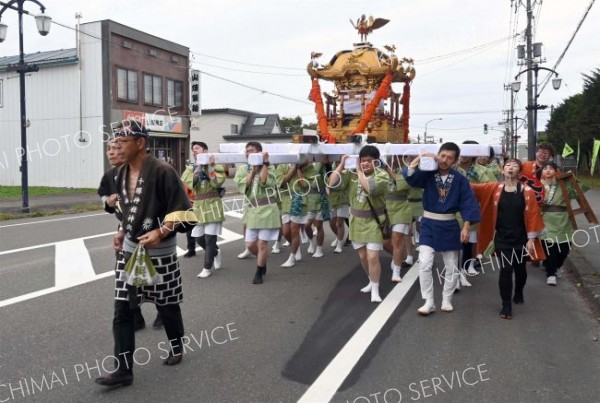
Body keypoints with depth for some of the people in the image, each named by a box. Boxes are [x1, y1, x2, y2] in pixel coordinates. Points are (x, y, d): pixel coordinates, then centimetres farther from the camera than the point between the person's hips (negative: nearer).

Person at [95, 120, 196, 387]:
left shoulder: (162, 172, -18)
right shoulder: (122, 174, 6)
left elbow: (182, 211, -18)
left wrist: (160, 233, -28)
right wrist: (122, 232, 11)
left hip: (159, 252, -6)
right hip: (129, 250, 7)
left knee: (166, 305, 11)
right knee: (122, 310, 2)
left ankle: (176, 349, 37)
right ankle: (123, 370, 10)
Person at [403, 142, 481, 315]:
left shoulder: (460, 180, -5)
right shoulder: (428, 174, -5)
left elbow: (468, 204, -4)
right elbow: (408, 175, -20)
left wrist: (466, 227, -10)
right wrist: (420, 158, -25)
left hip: (449, 226, 1)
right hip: (429, 224, -1)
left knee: (451, 267, 10)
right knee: (424, 264, -11)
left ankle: (446, 301, 28)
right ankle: (429, 302, 3)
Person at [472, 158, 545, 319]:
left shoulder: (527, 191, -7)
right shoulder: (494, 189, -3)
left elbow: (532, 216, -6)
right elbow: (474, 188, -9)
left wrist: (531, 239, -7)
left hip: (521, 239, 1)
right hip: (502, 239, -1)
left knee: (520, 269, 18)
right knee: (505, 270, -5)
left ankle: (519, 292, 47)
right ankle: (506, 306, 7)